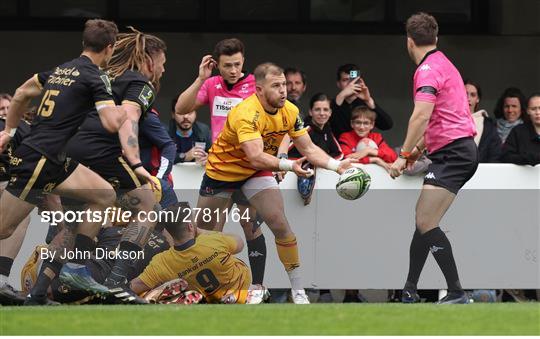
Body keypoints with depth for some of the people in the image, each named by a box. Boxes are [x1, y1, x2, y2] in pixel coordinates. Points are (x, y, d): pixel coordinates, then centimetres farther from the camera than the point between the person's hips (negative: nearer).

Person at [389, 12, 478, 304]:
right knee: (424, 221, 14)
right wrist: (419, 148, 35)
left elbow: (421, 116, -24)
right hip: (461, 151, 10)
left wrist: (404, 155, -21)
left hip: (453, 151, -10)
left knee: (426, 224, -15)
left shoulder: (428, 69, -12)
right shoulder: (442, 63, 20)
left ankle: (457, 294, -19)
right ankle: (410, 291, 17)